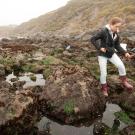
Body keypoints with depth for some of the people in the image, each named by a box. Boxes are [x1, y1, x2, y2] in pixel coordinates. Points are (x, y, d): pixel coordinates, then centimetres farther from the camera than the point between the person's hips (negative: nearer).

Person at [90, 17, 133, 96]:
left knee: (121, 65, -13)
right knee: (103, 73, -2)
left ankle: (124, 81, 10)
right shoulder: (103, 31, -21)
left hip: (111, 53, 5)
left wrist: (125, 53, -8)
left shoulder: (116, 35, -2)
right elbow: (92, 39, -18)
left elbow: (117, 46, 5)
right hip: (102, 55, -5)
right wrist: (100, 48, -24)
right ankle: (104, 88, 22)